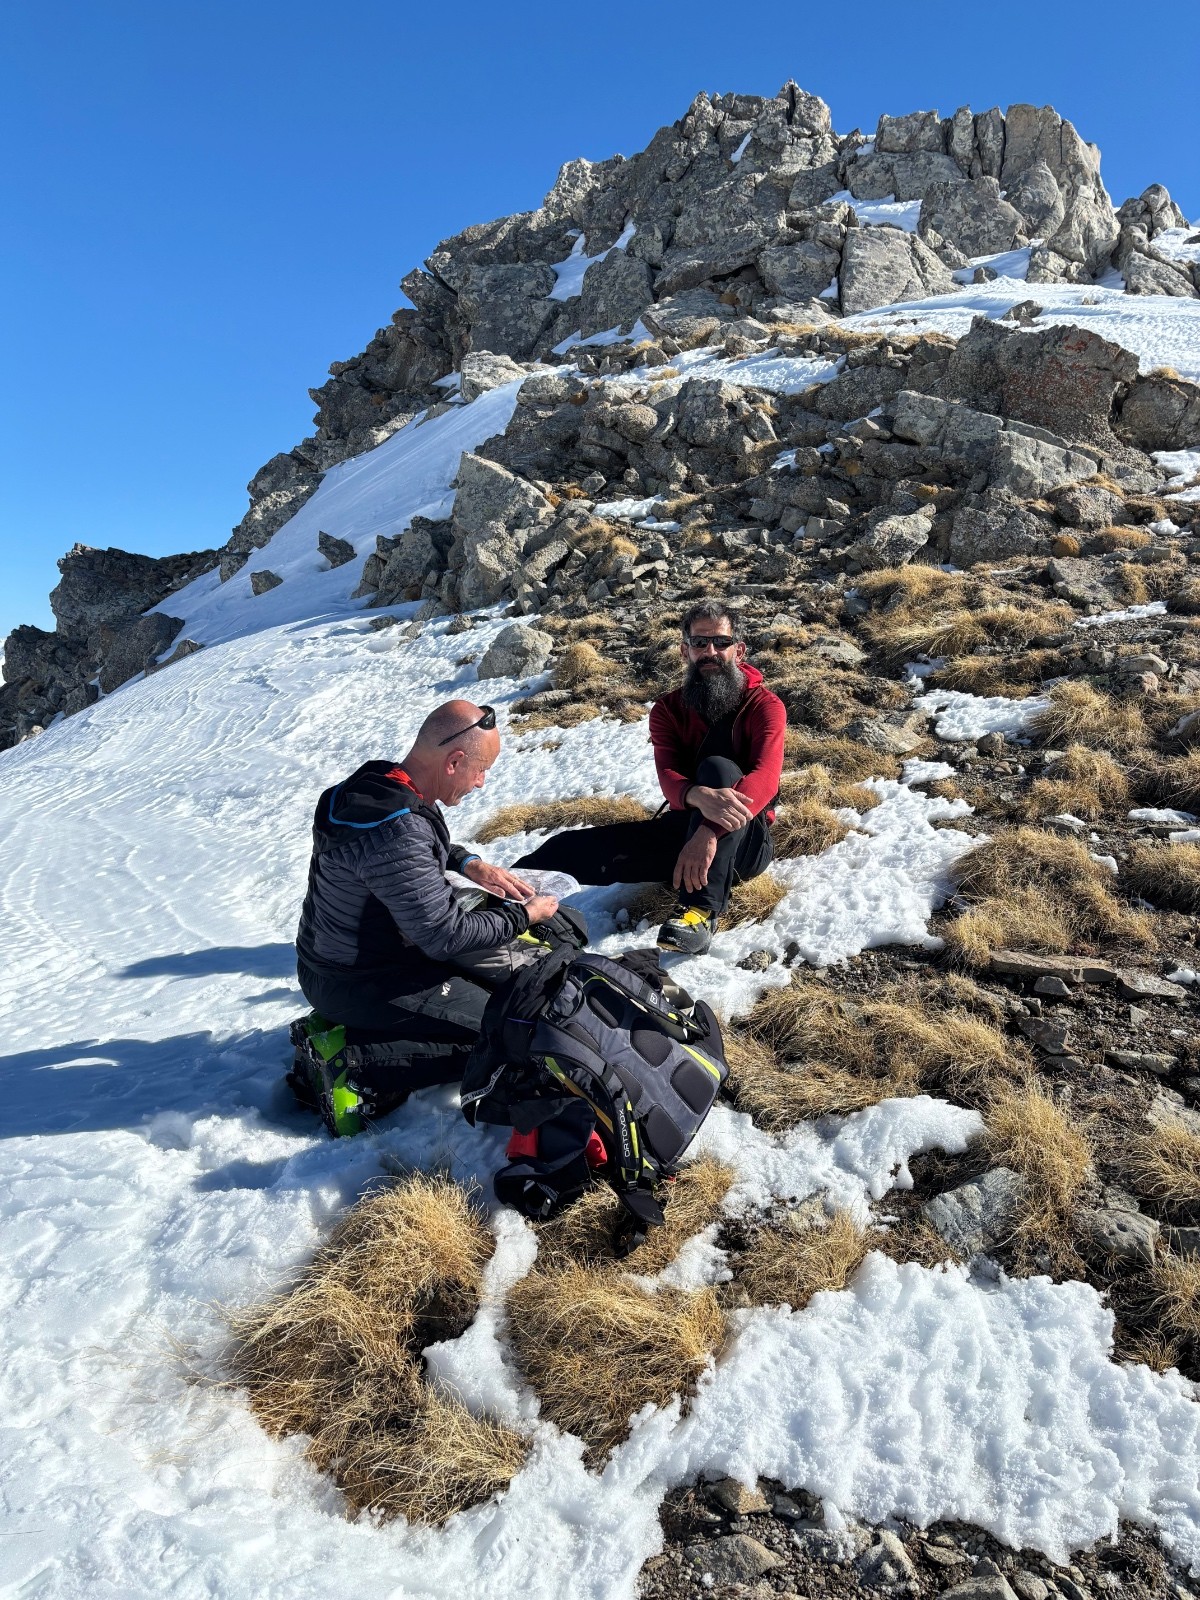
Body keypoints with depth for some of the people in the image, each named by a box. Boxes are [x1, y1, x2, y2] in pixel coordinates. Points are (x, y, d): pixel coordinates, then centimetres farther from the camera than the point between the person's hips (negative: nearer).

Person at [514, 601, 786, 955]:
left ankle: (701, 910, -44)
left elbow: (765, 778, -25)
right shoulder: (667, 710, 3)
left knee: (718, 767, -35)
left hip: (745, 839, -3)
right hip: (687, 828, 4)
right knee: (572, 847, -17)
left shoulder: (765, 706, -7)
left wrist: (709, 832, -42)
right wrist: (699, 797, -41)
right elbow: (669, 778, -14)